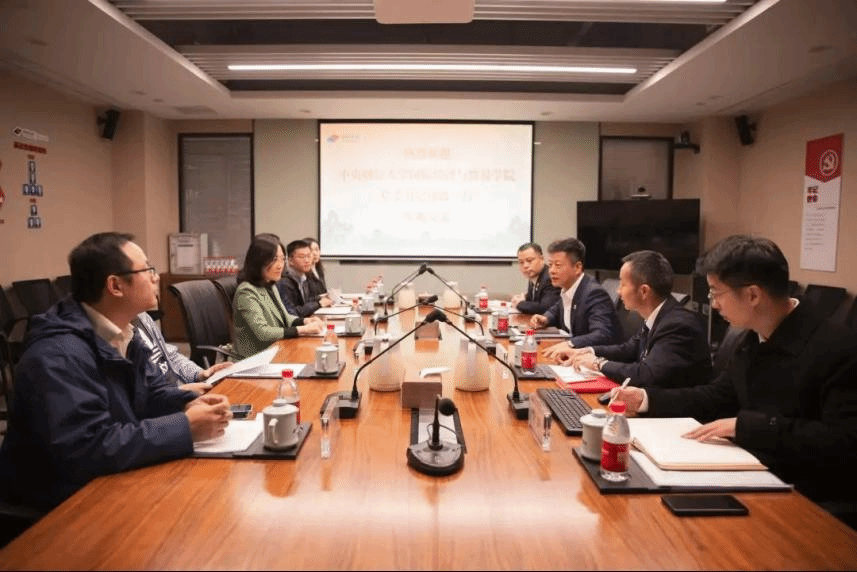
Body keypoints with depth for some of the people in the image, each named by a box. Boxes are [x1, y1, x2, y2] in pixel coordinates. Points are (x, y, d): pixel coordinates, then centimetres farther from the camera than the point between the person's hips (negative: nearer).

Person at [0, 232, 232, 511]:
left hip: (113, 482, 8)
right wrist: (186, 427, -31)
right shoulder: (58, 356, -28)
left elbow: (153, 391, 11)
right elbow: (86, 449, -35)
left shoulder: (121, 333, 2)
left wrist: (191, 404, -11)